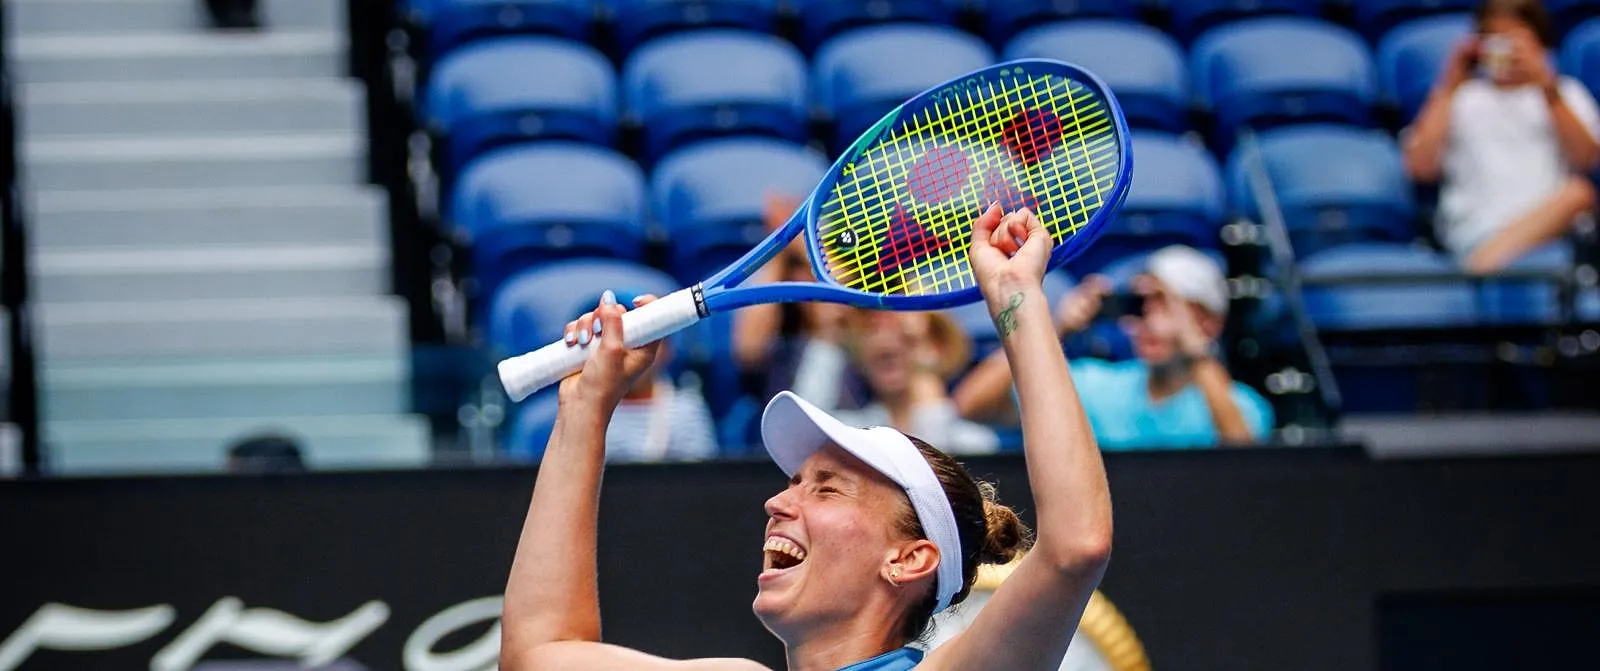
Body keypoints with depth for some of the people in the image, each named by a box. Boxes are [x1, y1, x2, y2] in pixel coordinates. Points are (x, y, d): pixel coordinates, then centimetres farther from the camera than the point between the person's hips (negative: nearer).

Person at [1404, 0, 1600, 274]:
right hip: (1476, 227, -2)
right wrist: (1449, 88, 12)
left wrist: (1548, 88, -1)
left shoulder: (1564, 94, 25)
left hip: (1552, 219, 2)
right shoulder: (1462, 99, 24)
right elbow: (1421, 167, 8)